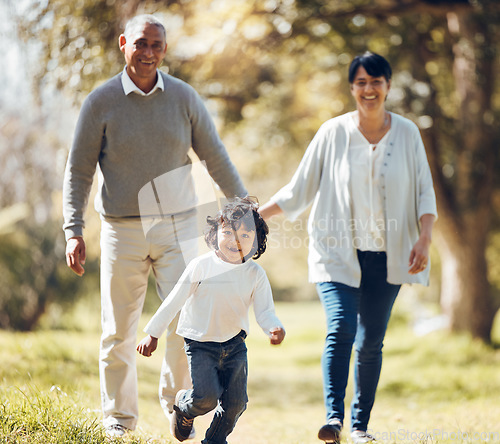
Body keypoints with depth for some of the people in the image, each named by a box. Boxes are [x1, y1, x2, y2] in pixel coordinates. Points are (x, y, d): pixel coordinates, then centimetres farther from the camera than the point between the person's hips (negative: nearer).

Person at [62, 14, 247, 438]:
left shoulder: (184, 97, 2)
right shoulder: (101, 102, -3)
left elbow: (216, 158, 10)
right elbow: (79, 170, 1)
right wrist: (73, 230, -7)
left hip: (178, 226, 1)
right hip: (122, 229, -1)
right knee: (119, 330, 5)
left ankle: (177, 402, 12)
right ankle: (119, 417, 20)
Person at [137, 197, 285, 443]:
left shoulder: (255, 274, -4)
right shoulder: (201, 266, -11)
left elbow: (264, 311, -5)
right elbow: (175, 300, -5)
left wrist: (274, 328, -29)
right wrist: (153, 334, -3)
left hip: (234, 344, 3)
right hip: (200, 343, -3)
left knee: (235, 400, -1)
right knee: (207, 395, -16)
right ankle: (183, 406, 19)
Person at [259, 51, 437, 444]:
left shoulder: (407, 133, 4)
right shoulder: (332, 133, 1)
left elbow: (424, 193, 6)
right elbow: (299, 191, 6)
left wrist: (424, 240, -8)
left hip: (386, 256, 1)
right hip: (339, 253, -1)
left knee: (371, 342, 3)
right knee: (341, 329, -20)